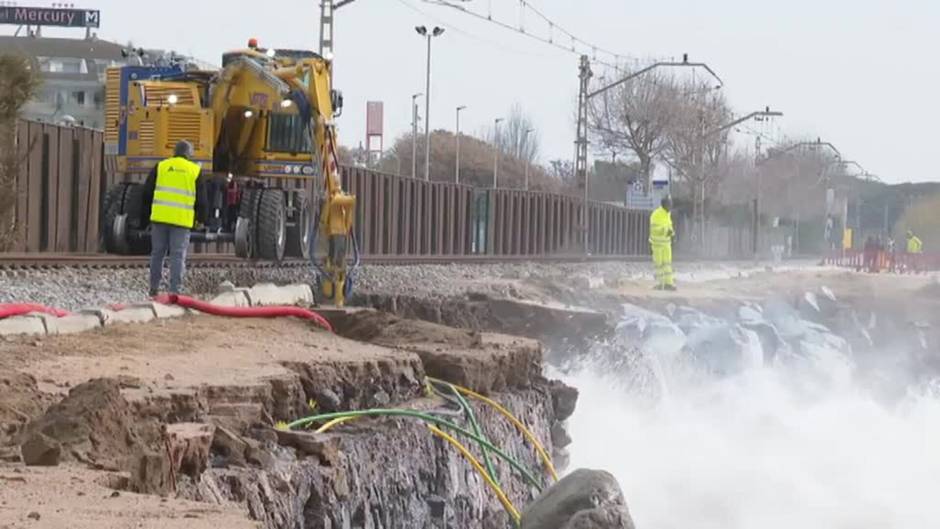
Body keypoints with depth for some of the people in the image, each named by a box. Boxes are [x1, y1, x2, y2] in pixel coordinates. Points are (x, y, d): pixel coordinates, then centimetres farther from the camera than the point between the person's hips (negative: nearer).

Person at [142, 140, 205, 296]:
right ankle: (175, 290, -6)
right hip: (182, 219, -2)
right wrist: (198, 218, 19)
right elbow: (201, 200, 6)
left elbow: (147, 192, 9)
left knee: (157, 253, 13)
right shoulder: (195, 171, 5)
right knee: (178, 255, 0)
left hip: (160, 217, 2)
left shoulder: (160, 167, 7)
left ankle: (154, 287, 18)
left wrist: (150, 210, 23)